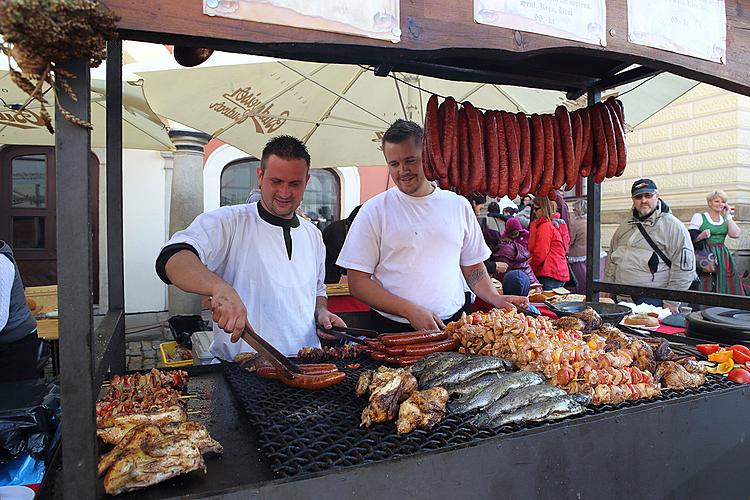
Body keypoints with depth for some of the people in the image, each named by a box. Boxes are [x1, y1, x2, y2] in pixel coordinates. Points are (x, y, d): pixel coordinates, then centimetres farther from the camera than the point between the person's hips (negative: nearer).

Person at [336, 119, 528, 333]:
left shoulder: (459, 205, 10)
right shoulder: (374, 211, -1)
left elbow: (473, 267, 17)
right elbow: (358, 282, -4)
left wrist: (496, 299, -1)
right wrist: (410, 310, -13)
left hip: (453, 324, 2)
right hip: (393, 329, -2)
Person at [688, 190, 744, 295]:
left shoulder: (726, 219, 15)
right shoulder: (699, 217, 1)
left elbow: (735, 234, -3)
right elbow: (690, 238, -4)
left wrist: (727, 215, 1)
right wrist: (701, 236, -23)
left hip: (722, 256, 5)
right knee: (706, 286, -9)